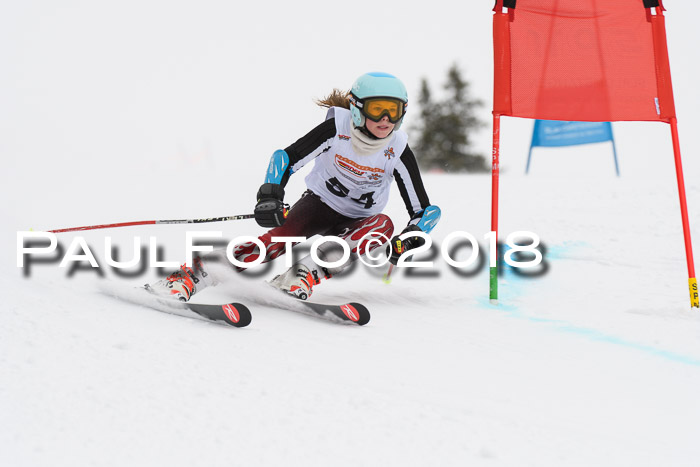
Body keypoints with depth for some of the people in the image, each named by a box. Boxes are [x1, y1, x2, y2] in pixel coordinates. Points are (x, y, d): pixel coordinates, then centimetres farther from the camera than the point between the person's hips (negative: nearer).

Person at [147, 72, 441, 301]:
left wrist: (408, 240, -31)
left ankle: (306, 276, -42)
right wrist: (271, 196, -36)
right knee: (279, 238, -32)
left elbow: (426, 210, -11)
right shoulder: (337, 128, -20)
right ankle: (189, 278, -41)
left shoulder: (398, 151, -17)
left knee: (383, 224, -33)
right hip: (319, 203, -2)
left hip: (355, 222, 2)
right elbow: (286, 157, -19)